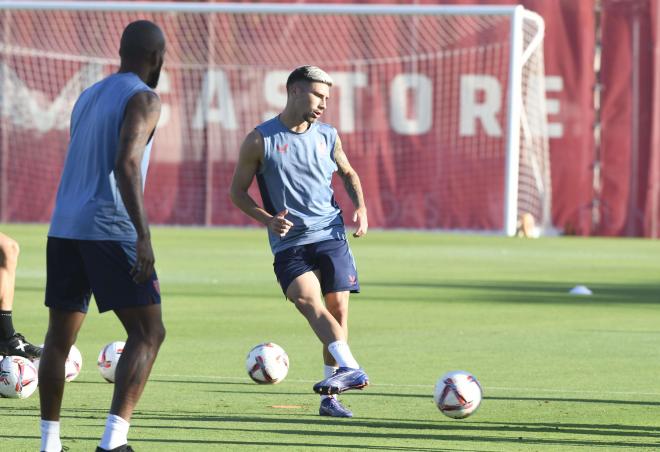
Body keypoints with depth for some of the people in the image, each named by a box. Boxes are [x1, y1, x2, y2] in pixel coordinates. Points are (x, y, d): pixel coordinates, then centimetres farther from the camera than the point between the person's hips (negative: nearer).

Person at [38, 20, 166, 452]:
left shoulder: (88, 96, 20)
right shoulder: (143, 99, -5)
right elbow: (126, 165, -19)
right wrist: (144, 236, -24)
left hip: (64, 227, 8)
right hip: (110, 230, -8)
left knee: (60, 338, 12)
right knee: (148, 333, -4)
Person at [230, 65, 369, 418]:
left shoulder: (327, 136, 9)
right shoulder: (260, 141, -2)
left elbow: (348, 173, 27)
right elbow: (237, 191, 4)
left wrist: (360, 206, 8)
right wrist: (267, 219, -12)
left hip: (331, 235, 3)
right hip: (289, 243, -3)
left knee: (338, 308, -4)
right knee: (308, 300, -27)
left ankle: (329, 397, 4)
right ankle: (351, 369, -42)